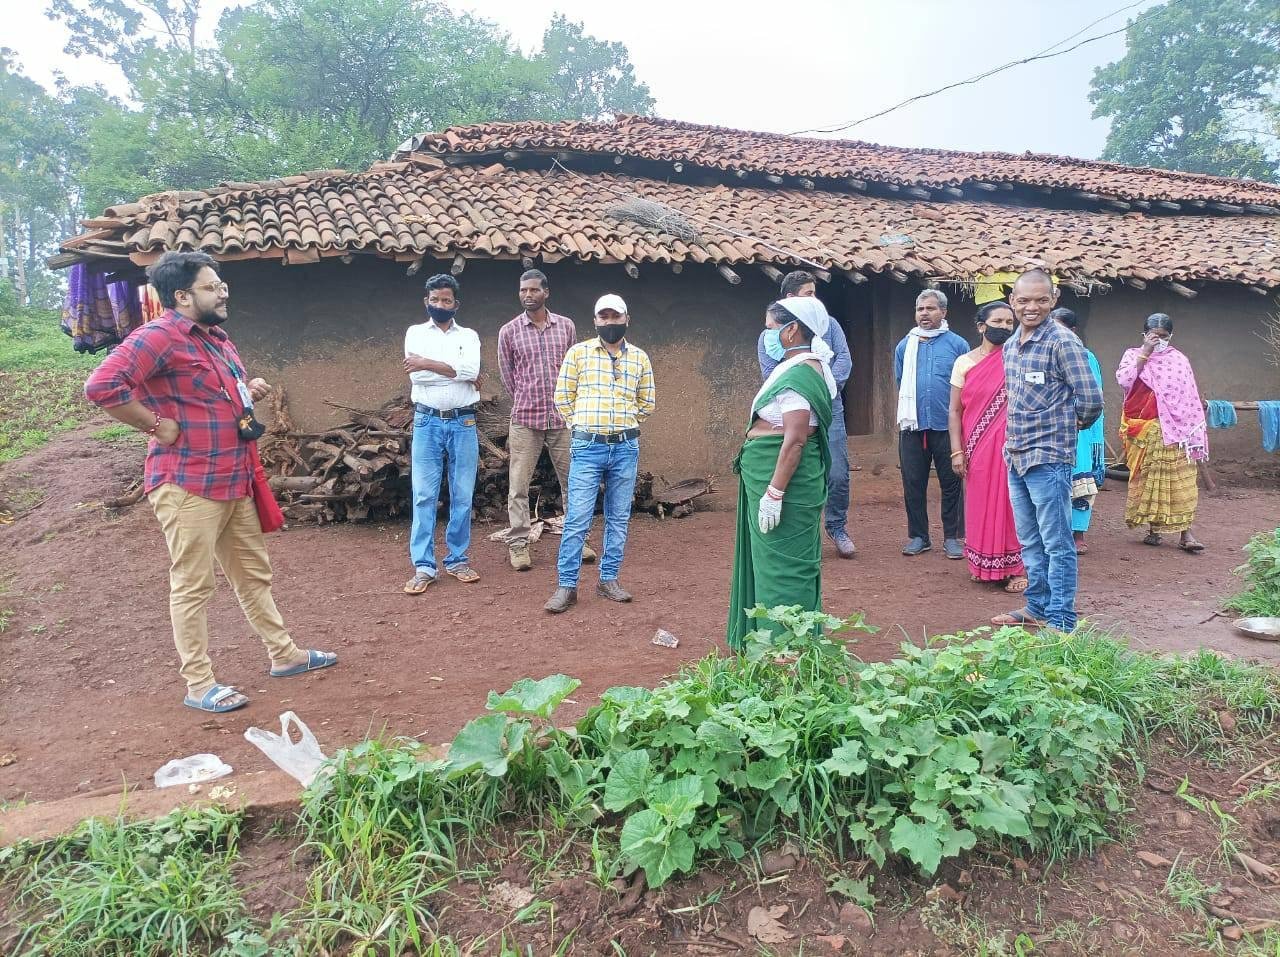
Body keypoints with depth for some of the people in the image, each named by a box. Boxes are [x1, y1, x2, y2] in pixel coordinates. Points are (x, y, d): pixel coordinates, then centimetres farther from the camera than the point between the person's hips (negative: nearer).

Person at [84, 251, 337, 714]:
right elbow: (102, 386, -27)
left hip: (234, 480, 9)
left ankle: (284, 654, 30)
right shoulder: (159, 336, -15)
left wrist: (248, 393, 8)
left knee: (254, 574, 17)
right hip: (188, 484, -9)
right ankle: (199, 685, 12)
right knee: (192, 585, 1)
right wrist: (157, 425, -20)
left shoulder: (216, 337, 15)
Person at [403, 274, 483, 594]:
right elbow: (416, 375, -8)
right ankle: (423, 567, 4)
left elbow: (470, 370, -12)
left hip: (463, 423, 1)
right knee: (424, 496, -1)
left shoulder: (469, 336, 9)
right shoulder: (416, 332, 8)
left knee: (462, 496, 5)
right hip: (427, 423, -1)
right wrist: (458, 373, -8)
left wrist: (427, 363, -13)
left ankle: (457, 559, 17)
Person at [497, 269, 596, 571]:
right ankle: (518, 544, 11)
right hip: (525, 420, -2)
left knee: (572, 481, 8)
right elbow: (507, 375, 8)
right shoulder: (509, 331, 0)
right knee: (518, 486, 1)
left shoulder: (566, 326, 5)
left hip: (562, 418, 2)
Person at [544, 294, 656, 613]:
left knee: (619, 519, 9)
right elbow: (562, 397, 4)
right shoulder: (578, 352, 2)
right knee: (577, 519, -3)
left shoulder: (639, 357, 8)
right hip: (587, 447, -2)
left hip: (625, 448, 3)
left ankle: (609, 580, 21)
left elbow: (647, 402, 16)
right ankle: (566, 586, 5)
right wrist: (586, 424, 5)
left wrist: (622, 424, 12)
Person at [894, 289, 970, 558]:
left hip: (947, 426, -2)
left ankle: (952, 536, 14)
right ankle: (917, 536, 18)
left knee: (950, 482, 4)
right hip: (912, 426, 2)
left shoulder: (957, 344, 2)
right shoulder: (904, 346, 10)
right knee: (913, 483, 6)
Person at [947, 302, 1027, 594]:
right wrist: (957, 451, -2)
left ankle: (1017, 569, 9)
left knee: (1011, 504, -1)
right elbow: (955, 411, 4)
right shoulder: (965, 362, 4)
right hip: (978, 449, 2)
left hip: (1011, 446, -2)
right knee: (981, 505, 9)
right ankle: (983, 566, 23)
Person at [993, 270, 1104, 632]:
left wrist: (1071, 425, 5)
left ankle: (1060, 621, 8)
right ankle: (1037, 606, 29)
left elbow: (1091, 398, -12)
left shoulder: (1063, 342, -12)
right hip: (1015, 456, 8)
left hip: (1048, 457, -8)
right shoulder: (1010, 345, 12)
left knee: (1056, 544, 0)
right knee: (1030, 542, 17)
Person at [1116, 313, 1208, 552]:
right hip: (1144, 429, 0)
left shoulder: (1179, 360, 9)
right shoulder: (1134, 355, 7)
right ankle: (1153, 529, 14)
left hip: (1175, 429, 0)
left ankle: (1185, 533, -3)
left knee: (1180, 480, -4)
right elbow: (1124, 380, -13)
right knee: (1147, 478, 3)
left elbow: (1190, 398, 8)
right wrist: (1144, 352, -12)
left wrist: (1194, 432, 3)